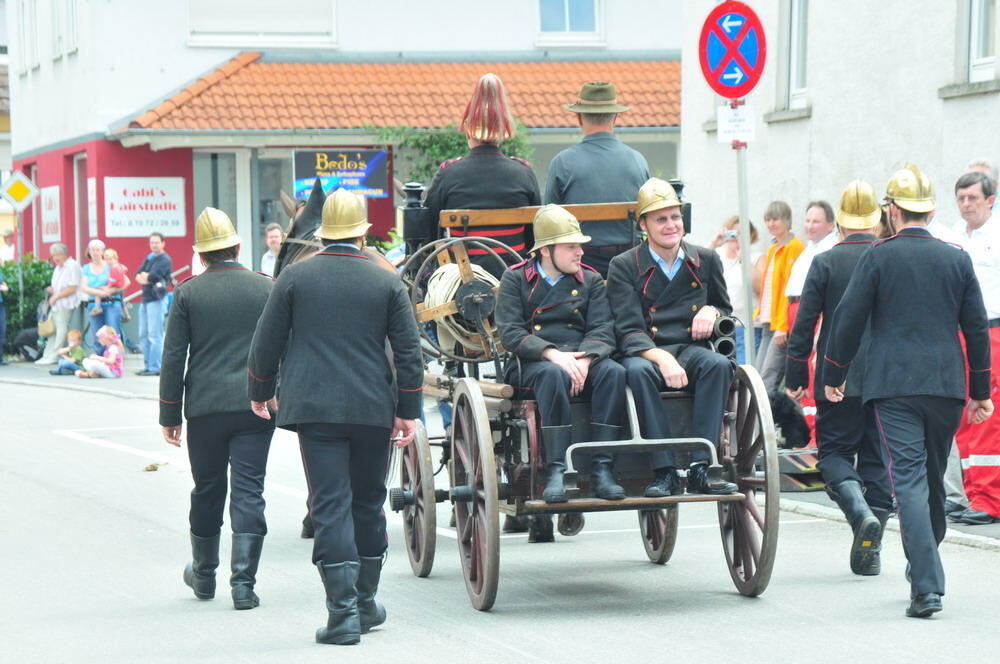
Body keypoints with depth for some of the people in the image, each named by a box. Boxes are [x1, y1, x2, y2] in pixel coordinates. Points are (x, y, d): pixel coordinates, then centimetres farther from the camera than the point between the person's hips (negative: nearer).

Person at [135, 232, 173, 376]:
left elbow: (153, 276, -19)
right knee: (143, 335, 10)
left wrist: (144, 276, -1)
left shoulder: (164, 260, -7)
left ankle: (155, 368, -10)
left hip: (157, 300, -9)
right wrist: (146, 277, -13)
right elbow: (138, 275, 7)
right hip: (145, 299, 9)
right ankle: (148, 366, 15)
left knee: (155, 335, -10)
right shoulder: (149, 258, 17)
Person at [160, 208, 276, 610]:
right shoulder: (266, 289, 2)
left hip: (205, 407, 0)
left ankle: (203, 575, 28)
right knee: (248, 492, 0)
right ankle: (243, 581, -7)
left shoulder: (188, 293, -1)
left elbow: (173, 358, -1)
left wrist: (170, 415, 4)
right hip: (255, 406, 0)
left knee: (207, 491, 13)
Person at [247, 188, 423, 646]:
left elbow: (266, 344, 3)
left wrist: (260, 393, 18)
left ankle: (344, 611, -11)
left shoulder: (294, 278, 0)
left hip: (315, 407, -1)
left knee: (331, 505, -3)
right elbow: (409, 352, 1)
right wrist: (408, 411, 8)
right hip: (373, 410, 2)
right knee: (368, 504, 15)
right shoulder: (387, 283, 2)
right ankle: (365, 603, 23)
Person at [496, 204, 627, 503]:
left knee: (613, 372, -30)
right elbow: (510, 333, -5)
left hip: (582, 358, 3)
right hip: (532, 363, -3)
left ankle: (601, 470, -33)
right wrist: (552, 354, -21)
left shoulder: (591, 280, 16)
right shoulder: (515, 280, 8)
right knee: (553, 375, -39)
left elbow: (602, 330, 3)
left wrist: (584, 359, -19)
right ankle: (555, 473, -42)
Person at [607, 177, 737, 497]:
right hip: (647, 353, -2)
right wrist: (662, 359, -25)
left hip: (692, 350, 2)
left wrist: (712, 312, 0)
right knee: (638, 371, -37)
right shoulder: (624, 267, 2)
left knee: (719, 364, -32)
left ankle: (701, 467, -35)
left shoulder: (706, 261, 13)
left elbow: (726, 311, 26)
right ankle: (664, 471, -37)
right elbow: (629, 332, -7)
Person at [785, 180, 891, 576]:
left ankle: (860, 511, -20)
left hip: (838, 377, -2)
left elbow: (804, 324, -4)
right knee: (878, 456, 10)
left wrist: (795, 376, 4)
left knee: (835, 450, 9)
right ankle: (869, 551, 9)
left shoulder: (825, 263, -5)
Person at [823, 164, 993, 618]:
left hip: (893, 384, -3)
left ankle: (927, 587, -18)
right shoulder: (957, 260, 6)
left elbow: (850, 319, -2)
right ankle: (924, 568, 31)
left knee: (909, 480, -8)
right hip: (946, 384, 3)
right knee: (933, 479, 18)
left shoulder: (878, 256, -3)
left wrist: (834, 375, 11)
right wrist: (980, 391, 17)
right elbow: (976, 328, 9)